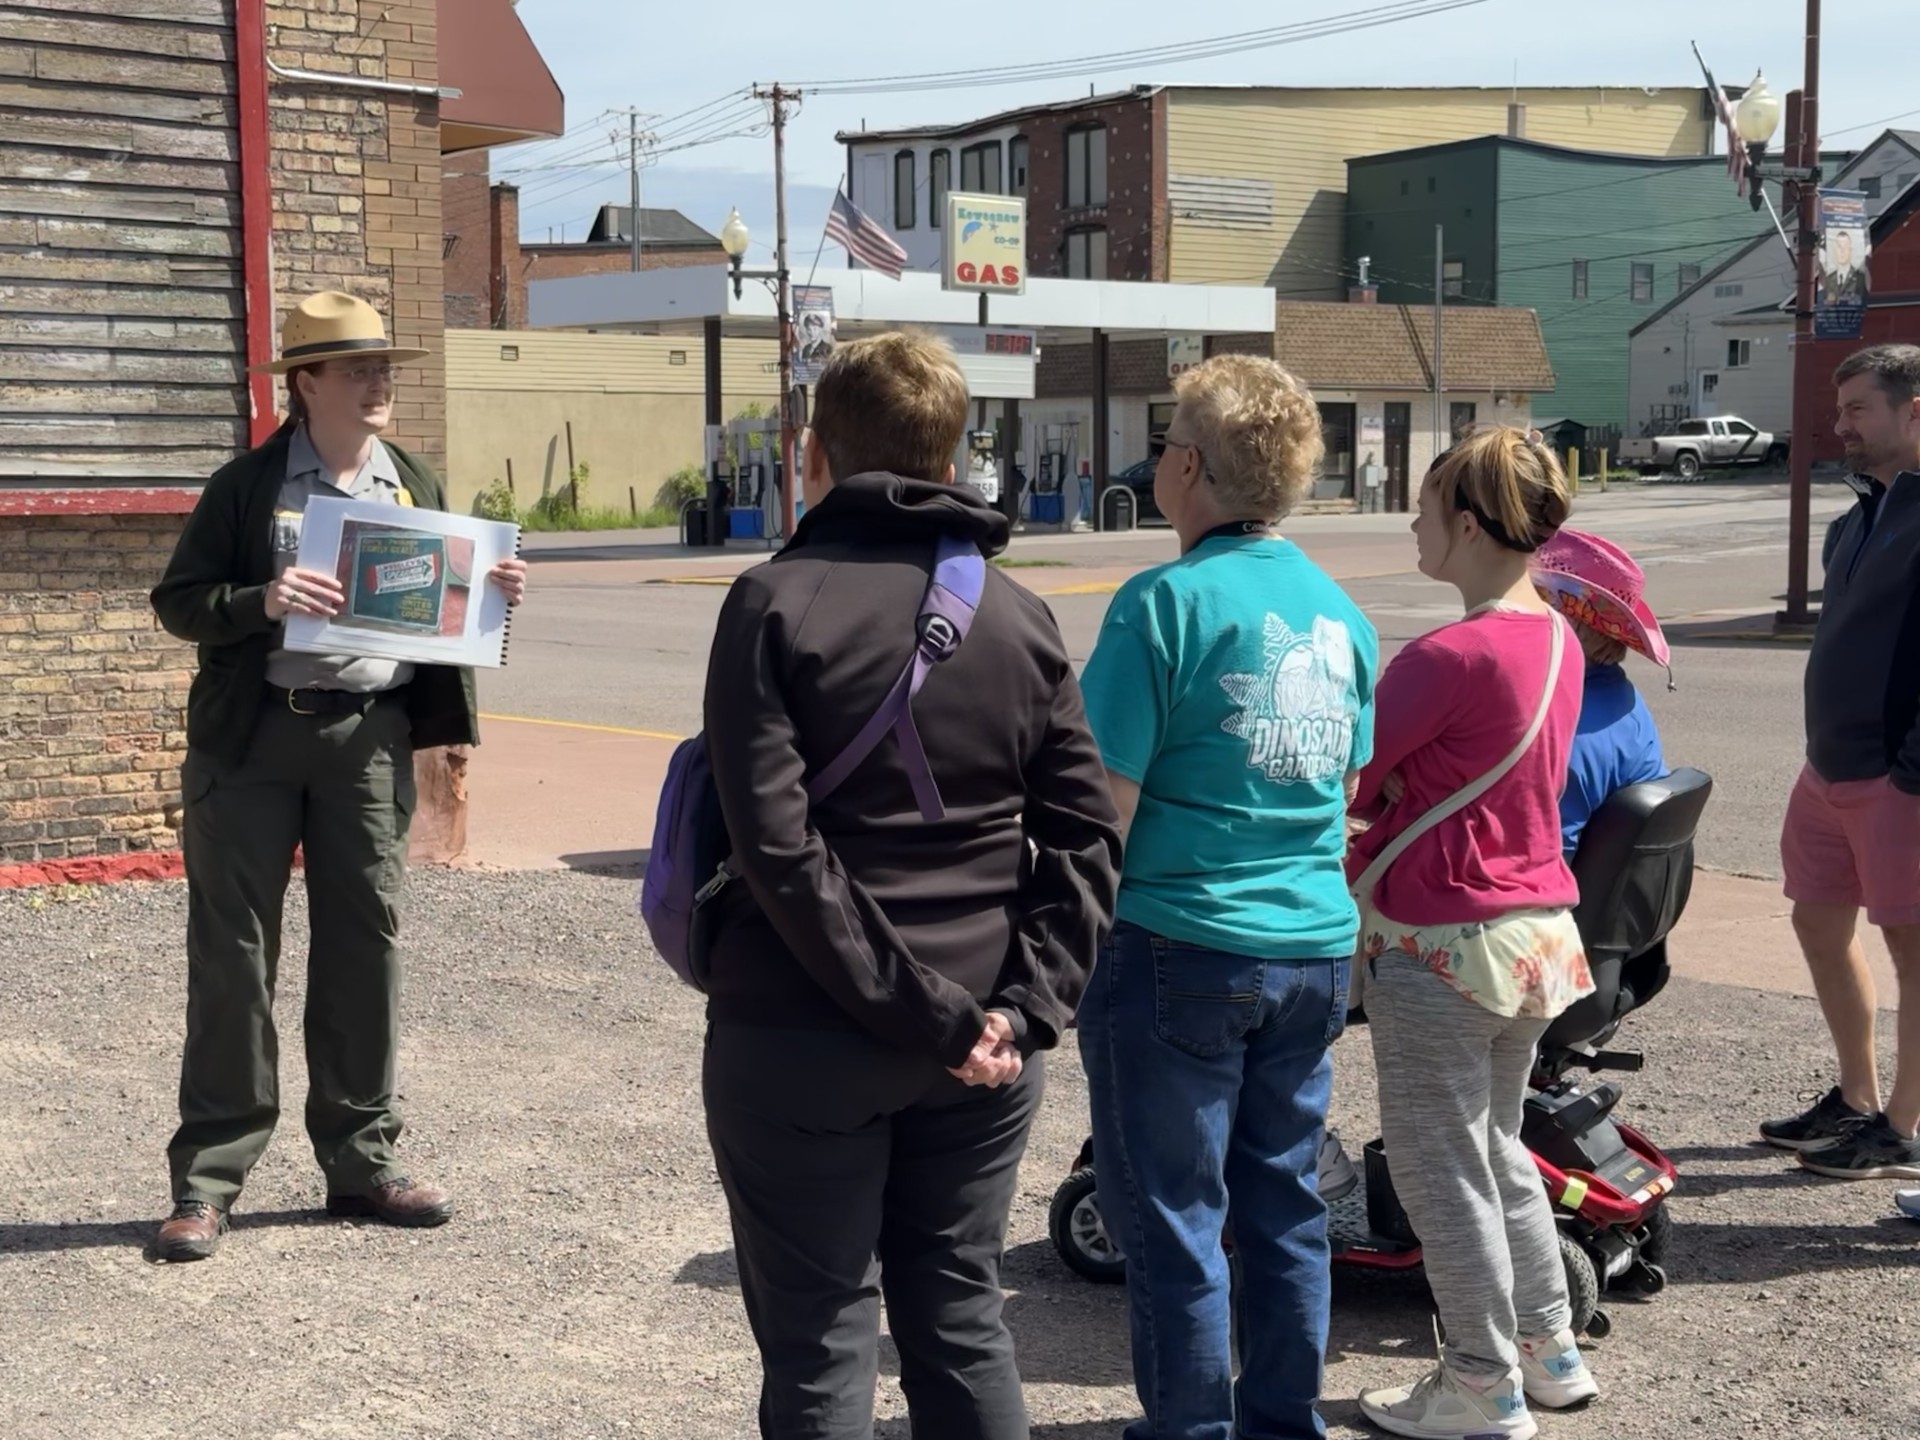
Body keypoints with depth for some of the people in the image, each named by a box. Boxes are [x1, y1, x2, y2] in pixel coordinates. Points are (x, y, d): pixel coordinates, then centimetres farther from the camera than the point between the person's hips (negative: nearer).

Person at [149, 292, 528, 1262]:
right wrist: (261, 602, -22)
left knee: (365, 946, 8)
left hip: (371, 735, 4)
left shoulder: (417, 486, 11)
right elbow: (177, 602, -5)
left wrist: (489, 594, -4)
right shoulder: (249, 485, -2)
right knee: (232, 953, 0)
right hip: (253, 736, -4)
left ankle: (361, 1161, 19)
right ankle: (207, 1179, 7)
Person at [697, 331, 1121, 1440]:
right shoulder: (1021, 616, 6)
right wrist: (1028, 1009, -5)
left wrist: (925, 1015, -15)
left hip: (805, 1039, -4)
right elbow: (1087, 838, 0)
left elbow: (781, 847, -18)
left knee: (821, 1346, 5)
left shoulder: (777, 604, -8)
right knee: (963, 1321, 16)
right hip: (982, 1046, 4)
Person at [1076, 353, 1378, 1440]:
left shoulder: (1168, 604, -14)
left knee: (1172, 1216, 5)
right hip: (1317, 948, 7)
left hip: (1182, 948, -7)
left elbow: (1107, 804, -14)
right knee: (1286, 1202, 16)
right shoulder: (1341, 613, 6)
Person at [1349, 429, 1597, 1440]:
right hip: (1538, 929, 9)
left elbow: (1338, 776, -17)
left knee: (1439, 1168, 6)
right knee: (1498, 1148, 22)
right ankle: (1550, 1351, 32)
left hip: (1442, 946, -9)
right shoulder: (1555, 641, 5)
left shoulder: (1451, 657, -23)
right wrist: (1381, 815, 2)